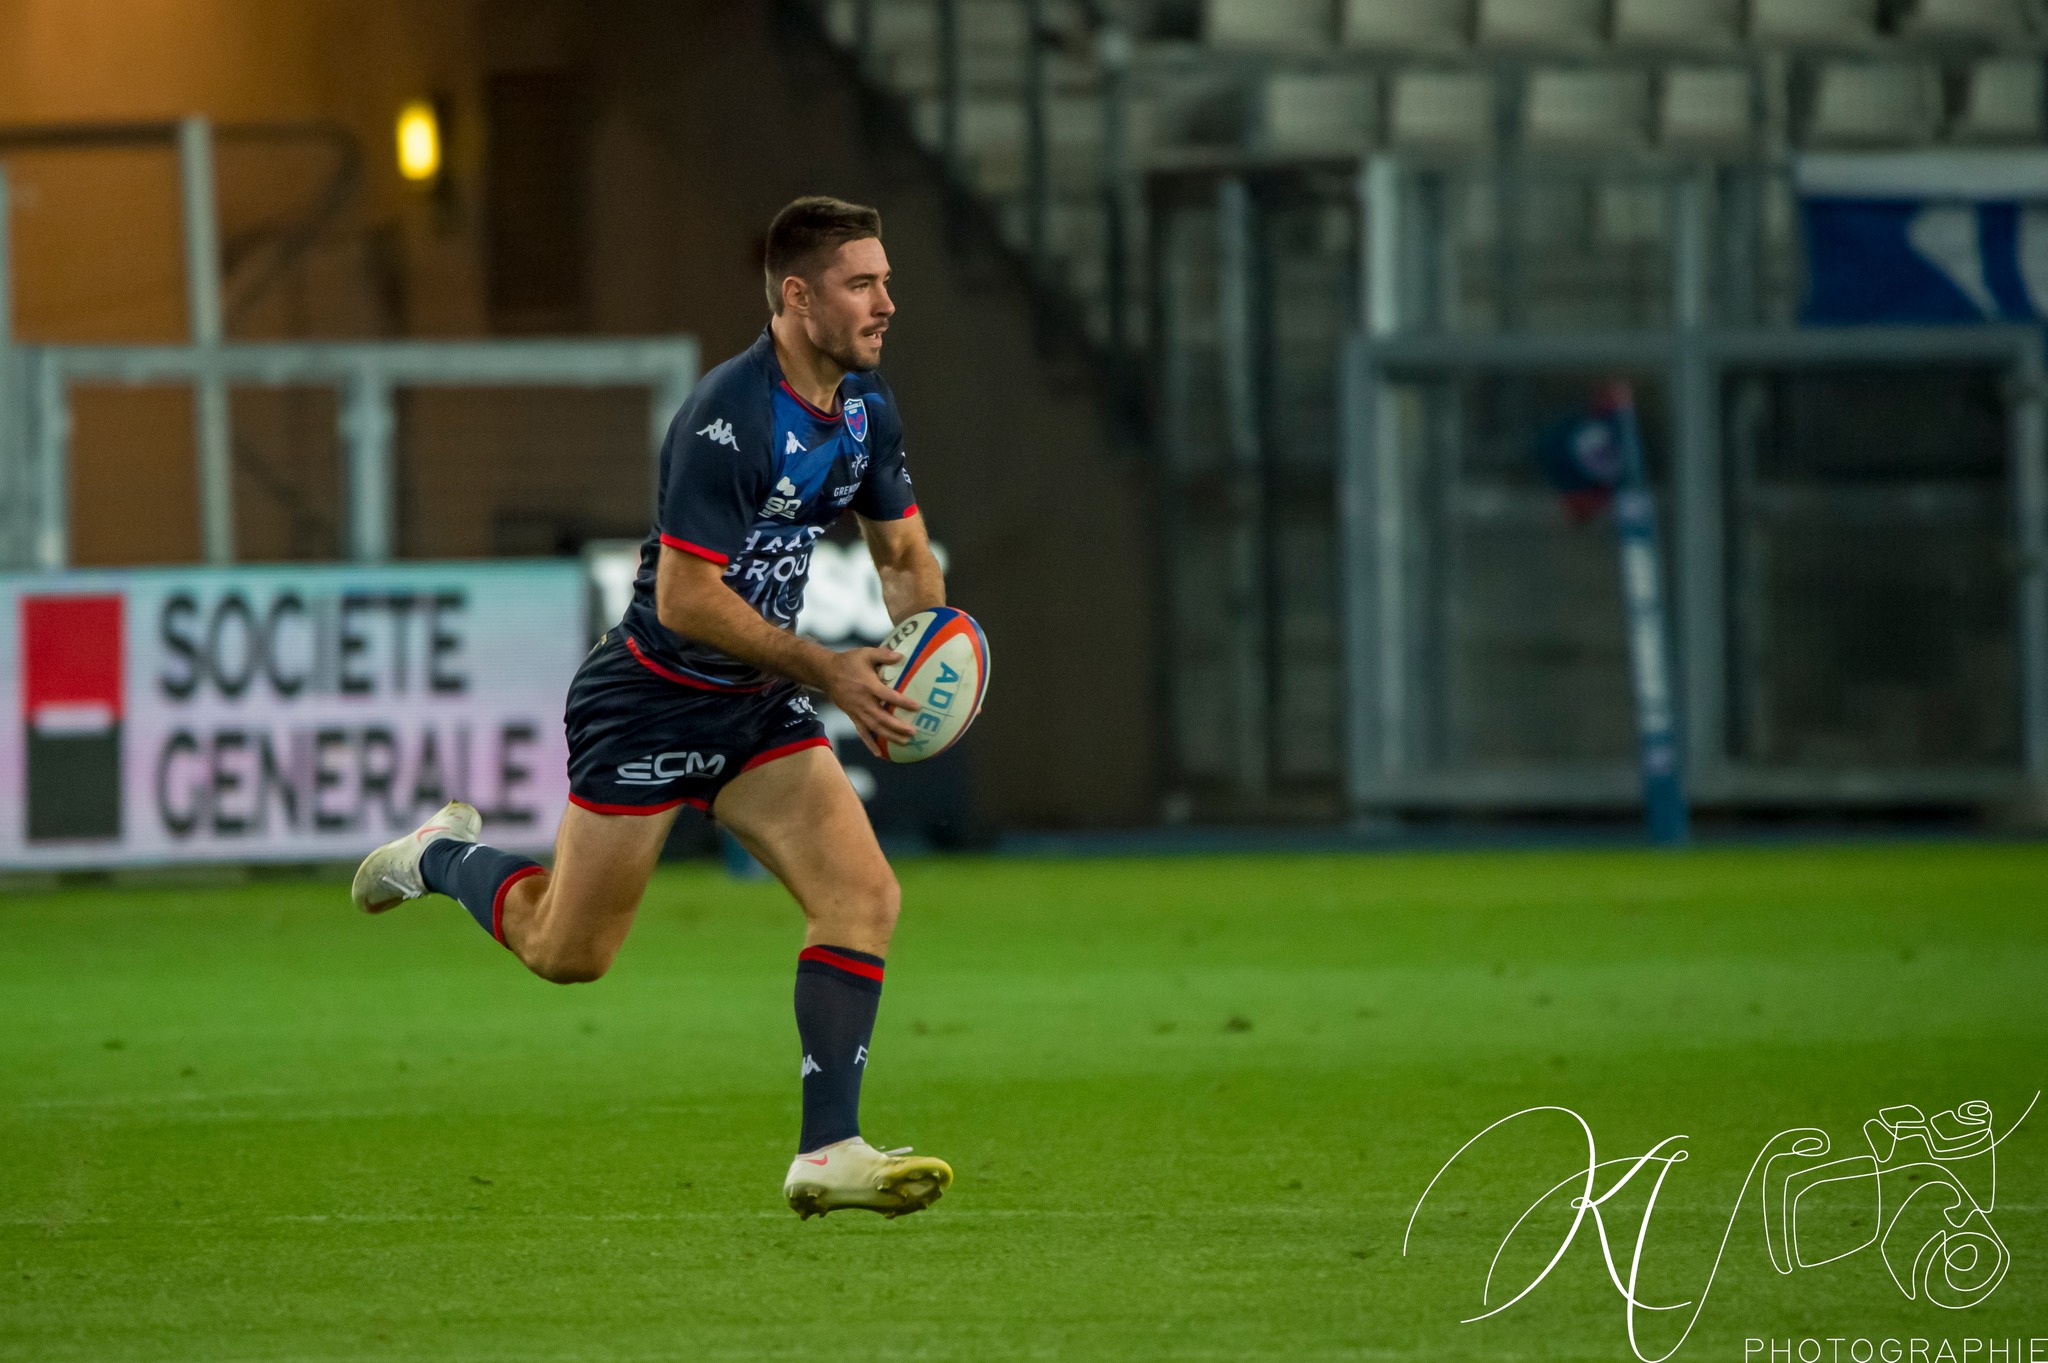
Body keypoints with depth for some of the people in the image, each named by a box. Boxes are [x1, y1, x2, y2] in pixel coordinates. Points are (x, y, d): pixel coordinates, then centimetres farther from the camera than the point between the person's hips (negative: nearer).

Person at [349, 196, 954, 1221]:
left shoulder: (866, 408, 1)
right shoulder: (727, 418, -26)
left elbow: (904, 558, 16)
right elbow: (684, 599, -26)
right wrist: (827, 670, -25)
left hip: (761, 708, 7)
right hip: (650, 703, -7)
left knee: (864, 895, -13)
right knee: (568, 953, 6)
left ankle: (827, 1152, -12)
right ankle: (444, 856, 37)